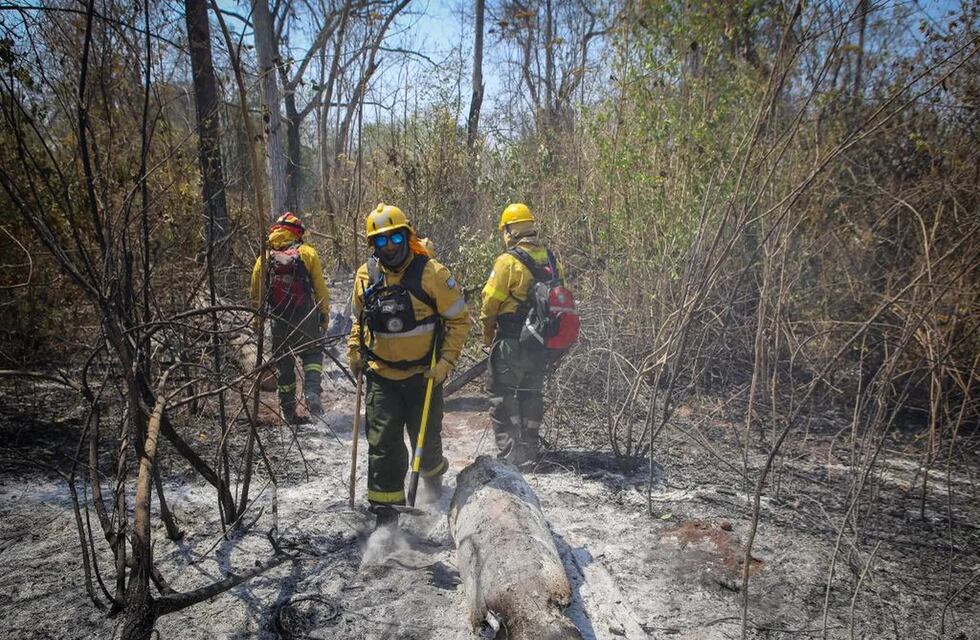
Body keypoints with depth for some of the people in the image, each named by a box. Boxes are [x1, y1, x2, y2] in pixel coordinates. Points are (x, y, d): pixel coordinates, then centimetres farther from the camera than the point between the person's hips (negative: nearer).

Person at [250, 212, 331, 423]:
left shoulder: (264, 258, 2)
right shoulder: (307, 253, -5)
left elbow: (256, 294, 6)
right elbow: (320, 288, -5)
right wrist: (325, 314, 5)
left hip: (279, 321, 2)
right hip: (306, 319, -2)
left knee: (284, 363, 14)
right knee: (312, 354, 15)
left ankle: (288, 411, 20)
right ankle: (312, 392, -9)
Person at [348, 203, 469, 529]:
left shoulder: (432, 273, -13)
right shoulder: (366, 275, -1)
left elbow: (458, 319, -7)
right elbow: (358, 318, 17)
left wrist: (446, 361, -13)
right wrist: (354, 351, 5)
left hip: (424, 375, -2)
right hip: (382, 376, 2)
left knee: (426, 437, 14)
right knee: (383, 443, -3)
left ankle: (432, 474, 46)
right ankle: (385, 506, 9)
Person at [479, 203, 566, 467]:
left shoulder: (508, 260, -15)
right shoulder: (551, 260, 5)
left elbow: (490, 303, -13)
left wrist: (488, 336, 2)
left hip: (511, 341, -6)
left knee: (502, 395, 4)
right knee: (531, 393, 17)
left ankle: (509, 452, 2)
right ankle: (529, 450, 25)